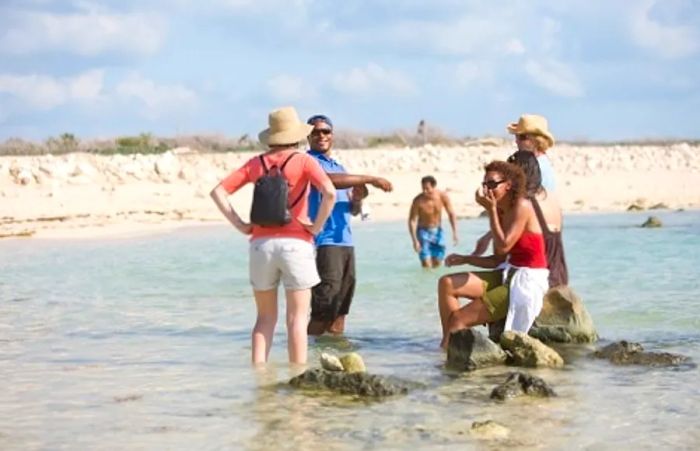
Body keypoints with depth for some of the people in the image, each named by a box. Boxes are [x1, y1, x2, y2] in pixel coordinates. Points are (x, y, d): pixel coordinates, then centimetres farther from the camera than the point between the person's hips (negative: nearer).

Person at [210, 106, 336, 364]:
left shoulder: (256, 164, 9)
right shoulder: (303, 161, -1)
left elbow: (218, 192, 5)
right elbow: (329, 192, -17)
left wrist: (239, 225, 4)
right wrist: (317, 226, -7)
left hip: (261, 244, 3)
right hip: (295, 244, -3)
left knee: (265, 317, 13)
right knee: (297, 319, 2)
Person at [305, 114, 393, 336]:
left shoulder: (339, 167, 23)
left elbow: (354, 210, 22)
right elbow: (330, 180, -21)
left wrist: (358, 199, -1)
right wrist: (370, 179, -18)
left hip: (346, 242, 8)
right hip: (323, 241, -8)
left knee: (342, 304, 7)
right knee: (326, 303, -15)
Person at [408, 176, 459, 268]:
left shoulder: (443, 196, -15)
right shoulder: (418, 200, -24)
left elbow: (451, 214, -3)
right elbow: (412, 220, -20)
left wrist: (454, 233, -9)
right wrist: (414, 240, -28)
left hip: (437, 231, 3)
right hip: (423, 232, -3)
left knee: (437, 264, 9)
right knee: (426, 266, -14)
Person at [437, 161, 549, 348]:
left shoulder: (522, 206, -13)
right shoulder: (500, 212, 11)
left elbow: (503, 247, -21)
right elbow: (498, 260, 13)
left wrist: (491, 210, -16)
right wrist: (466, 259, -1)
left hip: (527, 282, -9)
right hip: (508, 275, 9)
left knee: (458, 319, -15)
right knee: (447, 283, -6)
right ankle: (447, 343, -9)